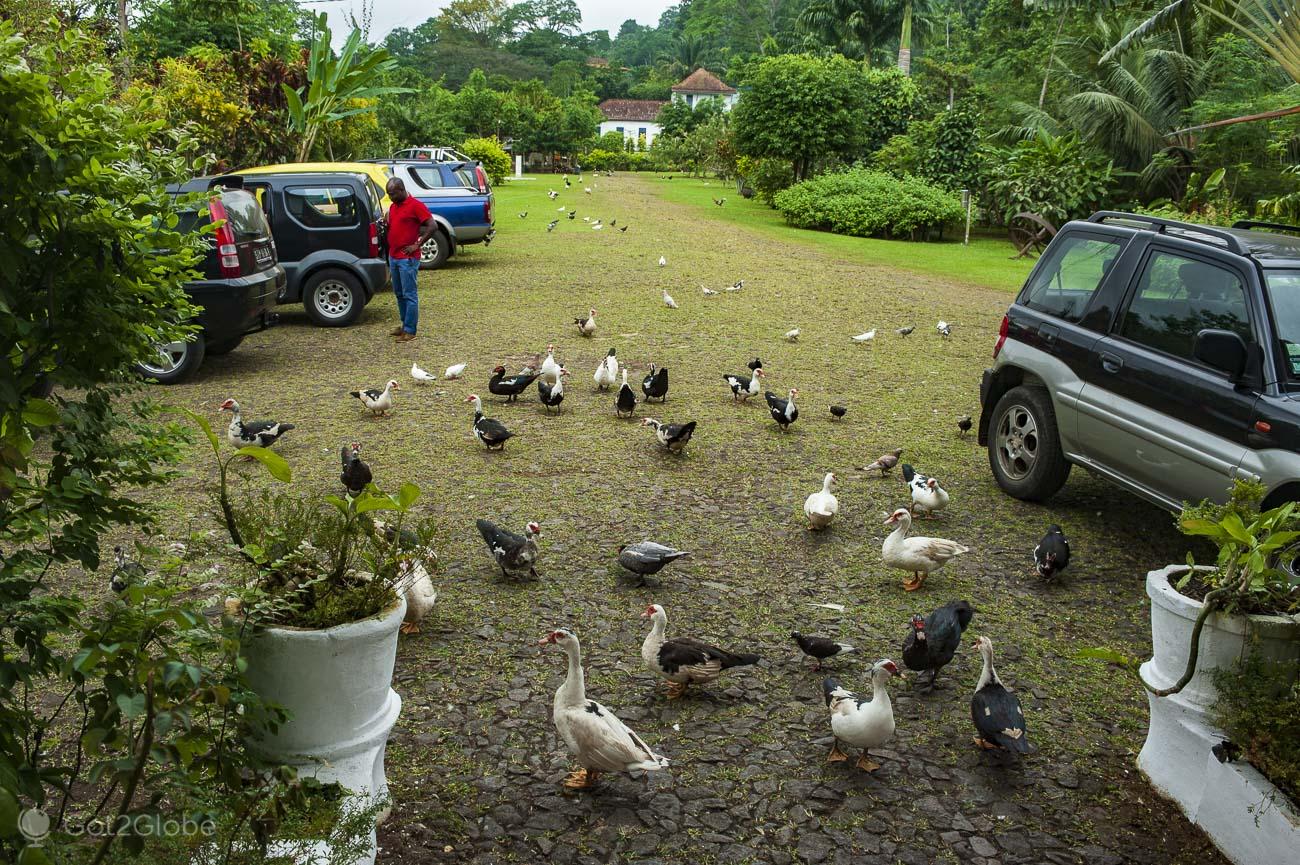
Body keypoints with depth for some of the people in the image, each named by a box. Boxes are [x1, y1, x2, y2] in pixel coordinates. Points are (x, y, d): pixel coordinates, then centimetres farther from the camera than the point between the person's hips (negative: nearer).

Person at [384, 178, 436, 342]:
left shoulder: (415, 205, -11)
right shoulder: (393, 207, 14)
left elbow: (432, 226, -16)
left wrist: (417, 245, -14)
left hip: (408, 259, -9)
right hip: (393, 256, 9)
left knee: (409, 295, -5)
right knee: (399, 293, 15)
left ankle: (410, 331, -2)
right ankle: (404, 324, 25)